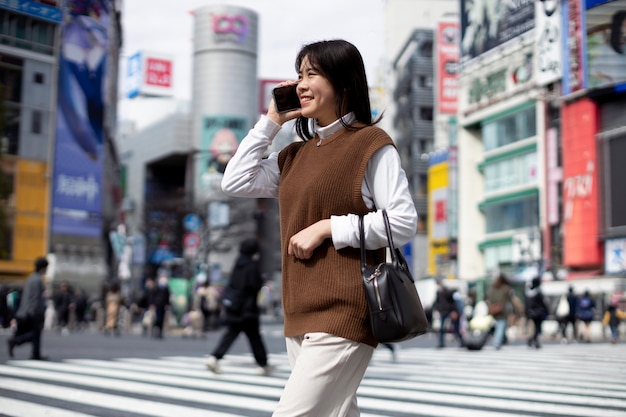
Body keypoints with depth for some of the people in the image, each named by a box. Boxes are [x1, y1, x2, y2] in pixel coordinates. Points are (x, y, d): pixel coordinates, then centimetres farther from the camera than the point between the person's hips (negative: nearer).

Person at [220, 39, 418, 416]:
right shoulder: (297, 154, 17)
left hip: (344, 310, -8)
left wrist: (327, 228, -15)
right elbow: (236, 183, 12)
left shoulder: (371, 143, -5)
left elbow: (403, 222, -11)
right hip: (301, 312, 8)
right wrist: (271, 121, 11)